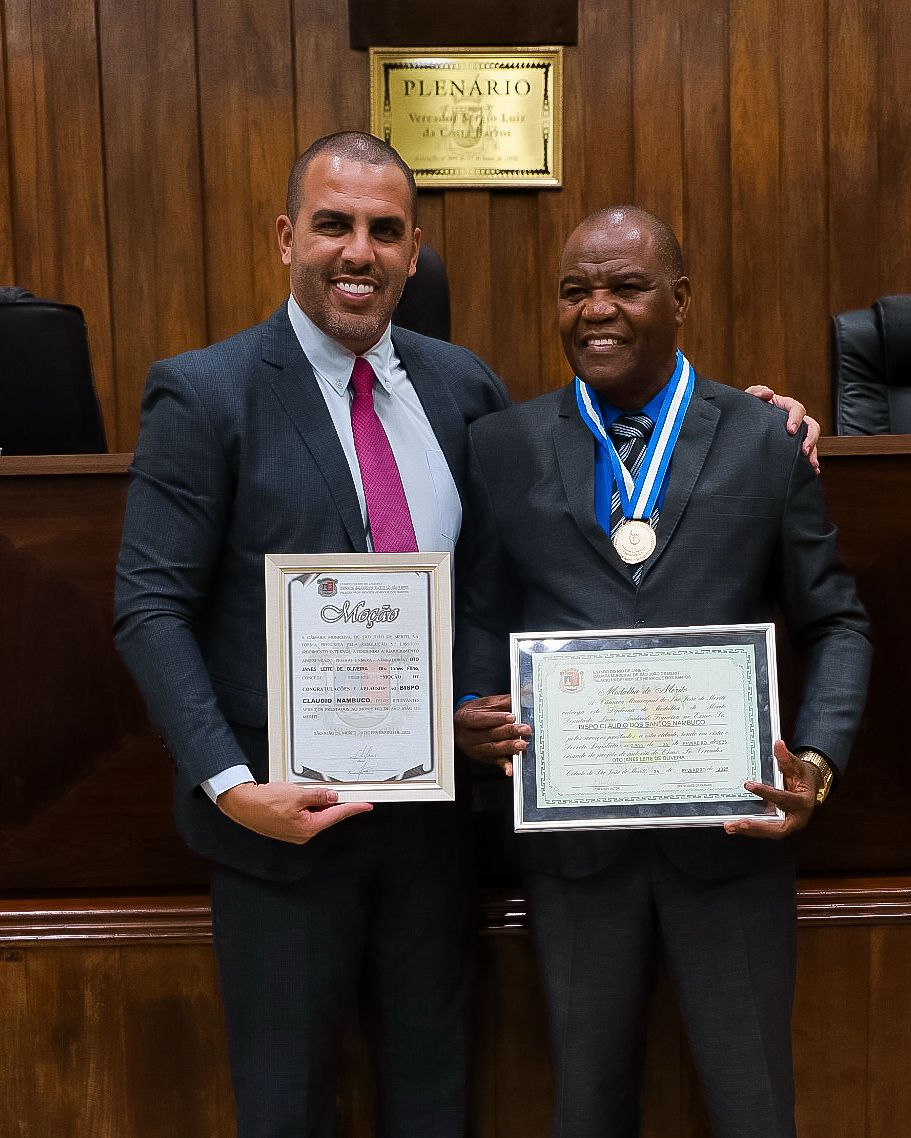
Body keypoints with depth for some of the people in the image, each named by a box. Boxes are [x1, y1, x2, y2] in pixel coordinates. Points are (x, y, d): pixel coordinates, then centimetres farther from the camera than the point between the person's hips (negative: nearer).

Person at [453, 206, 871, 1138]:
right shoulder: (502, 447, 2)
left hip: (732, 827, 0)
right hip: (572, 838, 1)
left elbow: (833, 623, 3)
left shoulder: (765, 443, 1)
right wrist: (469, 713, -12)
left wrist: (817, 762, -11)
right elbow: (481, 616, 7)